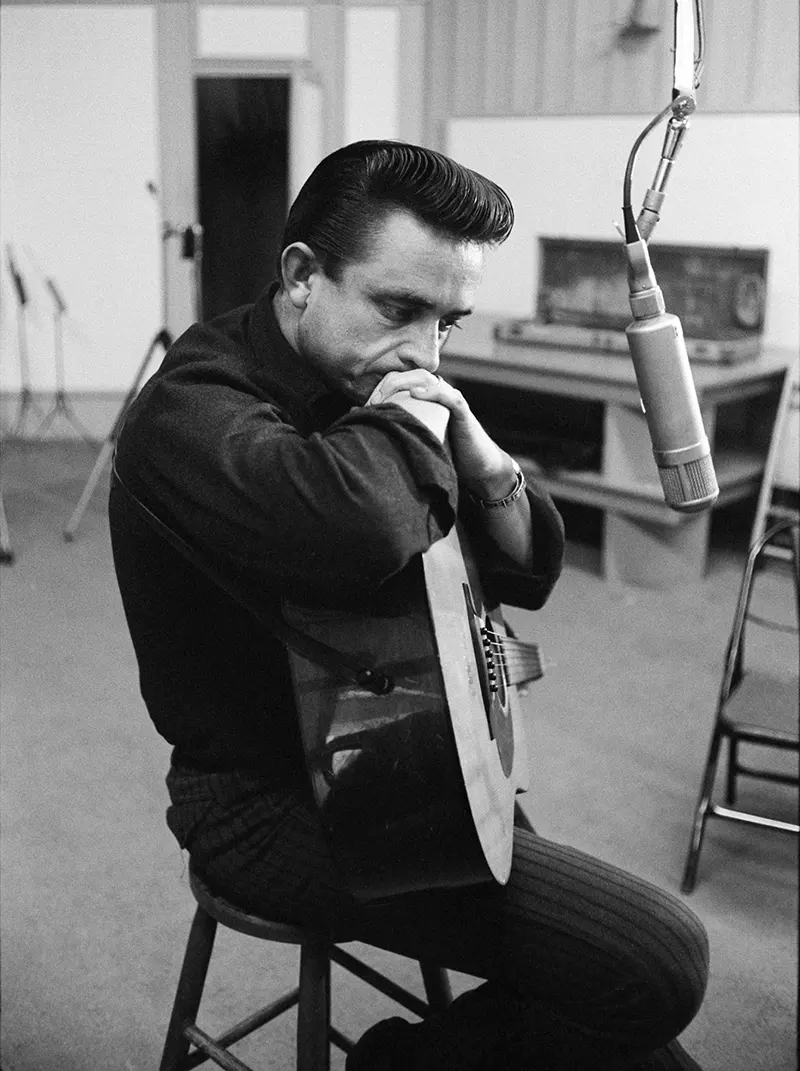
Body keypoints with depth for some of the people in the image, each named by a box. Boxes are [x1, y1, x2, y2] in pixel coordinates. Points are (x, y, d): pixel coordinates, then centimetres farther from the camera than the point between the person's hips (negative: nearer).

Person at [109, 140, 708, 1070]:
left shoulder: (363, 382, 5)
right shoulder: (198, 406, -20)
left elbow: (528, 575, 10)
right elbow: (358, 538, -44)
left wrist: (481, 460, -10)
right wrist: (407, 427, -22)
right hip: (273, 804, -8)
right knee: (660, 962, -13)